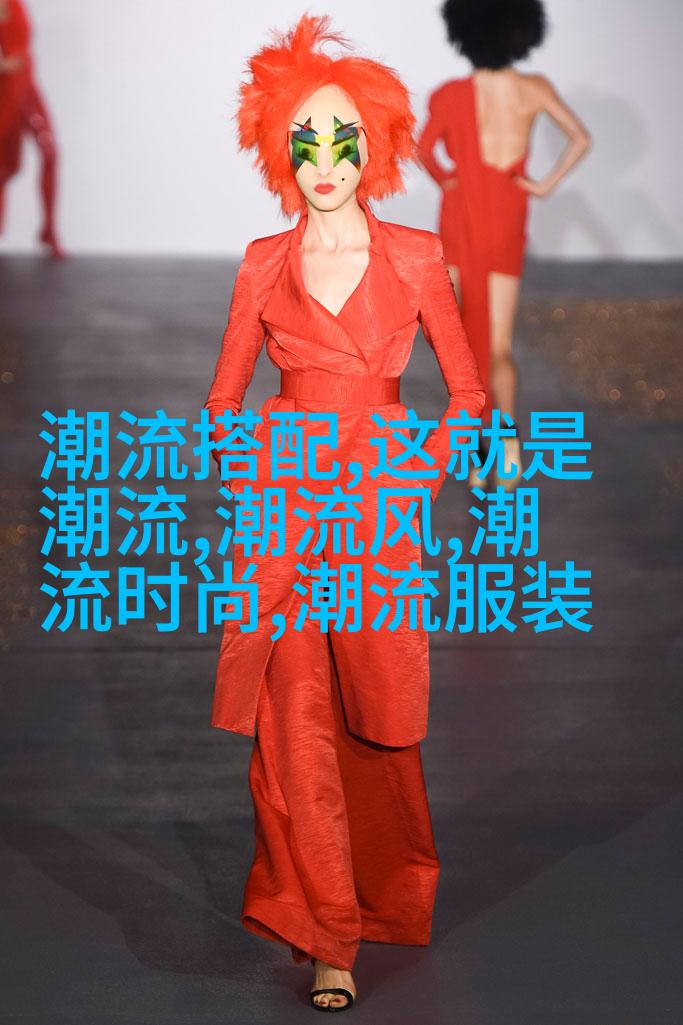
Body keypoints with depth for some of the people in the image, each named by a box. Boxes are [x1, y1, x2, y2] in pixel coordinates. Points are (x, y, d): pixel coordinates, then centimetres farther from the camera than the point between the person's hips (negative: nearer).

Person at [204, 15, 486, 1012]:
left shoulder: (415, 257, 4)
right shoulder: (264, 264, 7)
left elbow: (467, 389, 7)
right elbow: (225, 396, 12)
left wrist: (420, 483, -4)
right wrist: (247, 487, -1)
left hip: (382, 503, -1)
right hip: (282, 499, 1)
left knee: (377, 705, 3)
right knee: (296, 718, -4)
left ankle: (388, 887, 32)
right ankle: (330, 937, 4)